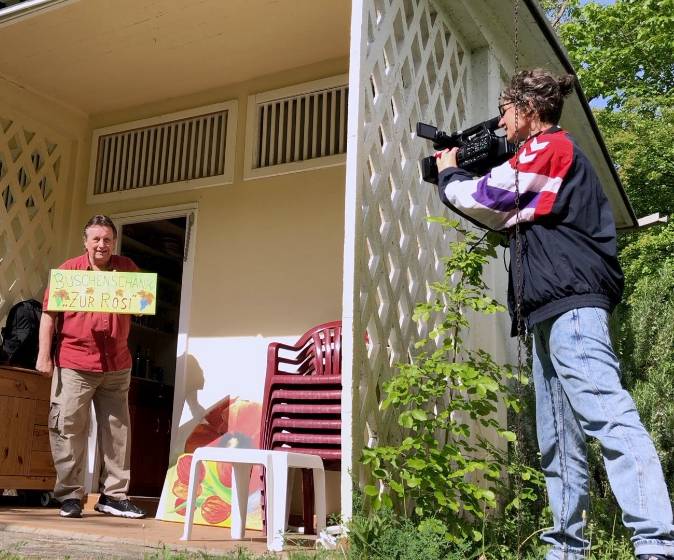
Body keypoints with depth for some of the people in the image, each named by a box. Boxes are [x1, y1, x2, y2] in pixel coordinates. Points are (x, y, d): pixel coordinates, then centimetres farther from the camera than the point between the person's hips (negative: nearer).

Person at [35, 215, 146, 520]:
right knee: (68, 429, -2)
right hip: (74, 365, -3)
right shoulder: (68, 270, 1)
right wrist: (44, 354, -7)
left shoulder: (127, 268, 8)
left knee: (117, 431, 6)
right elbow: (48, 314, 0)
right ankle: (69, 496, 8)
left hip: (117, 366, 3)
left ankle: (114, 495, 15)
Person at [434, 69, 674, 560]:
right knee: (559, 440, 7)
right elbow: (507, 219, 31)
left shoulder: (550, 146, 0)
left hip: (570, 303, -10)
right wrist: (461, 179, 22)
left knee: (607, 416, -20)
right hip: (552, 311, 10)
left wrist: (448, 175, 18)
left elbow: (485, 201, -2)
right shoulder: (551, 155, 30)